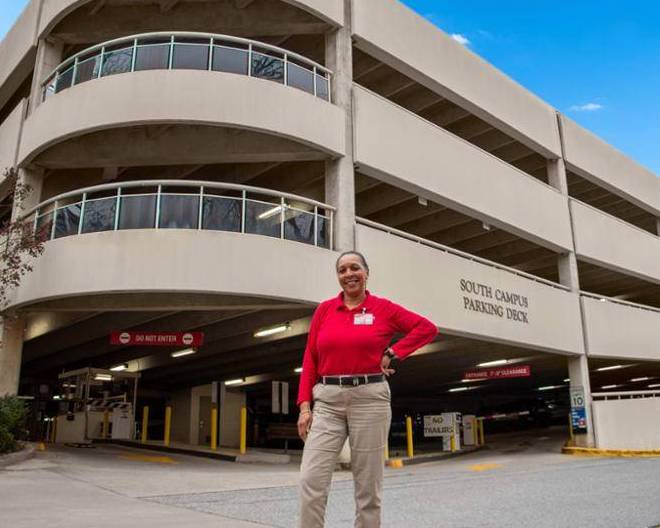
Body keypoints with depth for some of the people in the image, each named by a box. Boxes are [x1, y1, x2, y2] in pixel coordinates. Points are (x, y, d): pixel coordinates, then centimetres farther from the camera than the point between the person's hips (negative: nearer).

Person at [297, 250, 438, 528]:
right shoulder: (324, 309, 8)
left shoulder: (383, 308, 2)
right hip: (327, 401, 2)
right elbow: (310, 359, 7)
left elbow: (427, 328, 5)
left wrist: (392, 353, -3)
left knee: (368, 486, 5)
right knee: (311, 481, -7)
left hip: (369, 398, -1)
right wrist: (304, 405, -1)